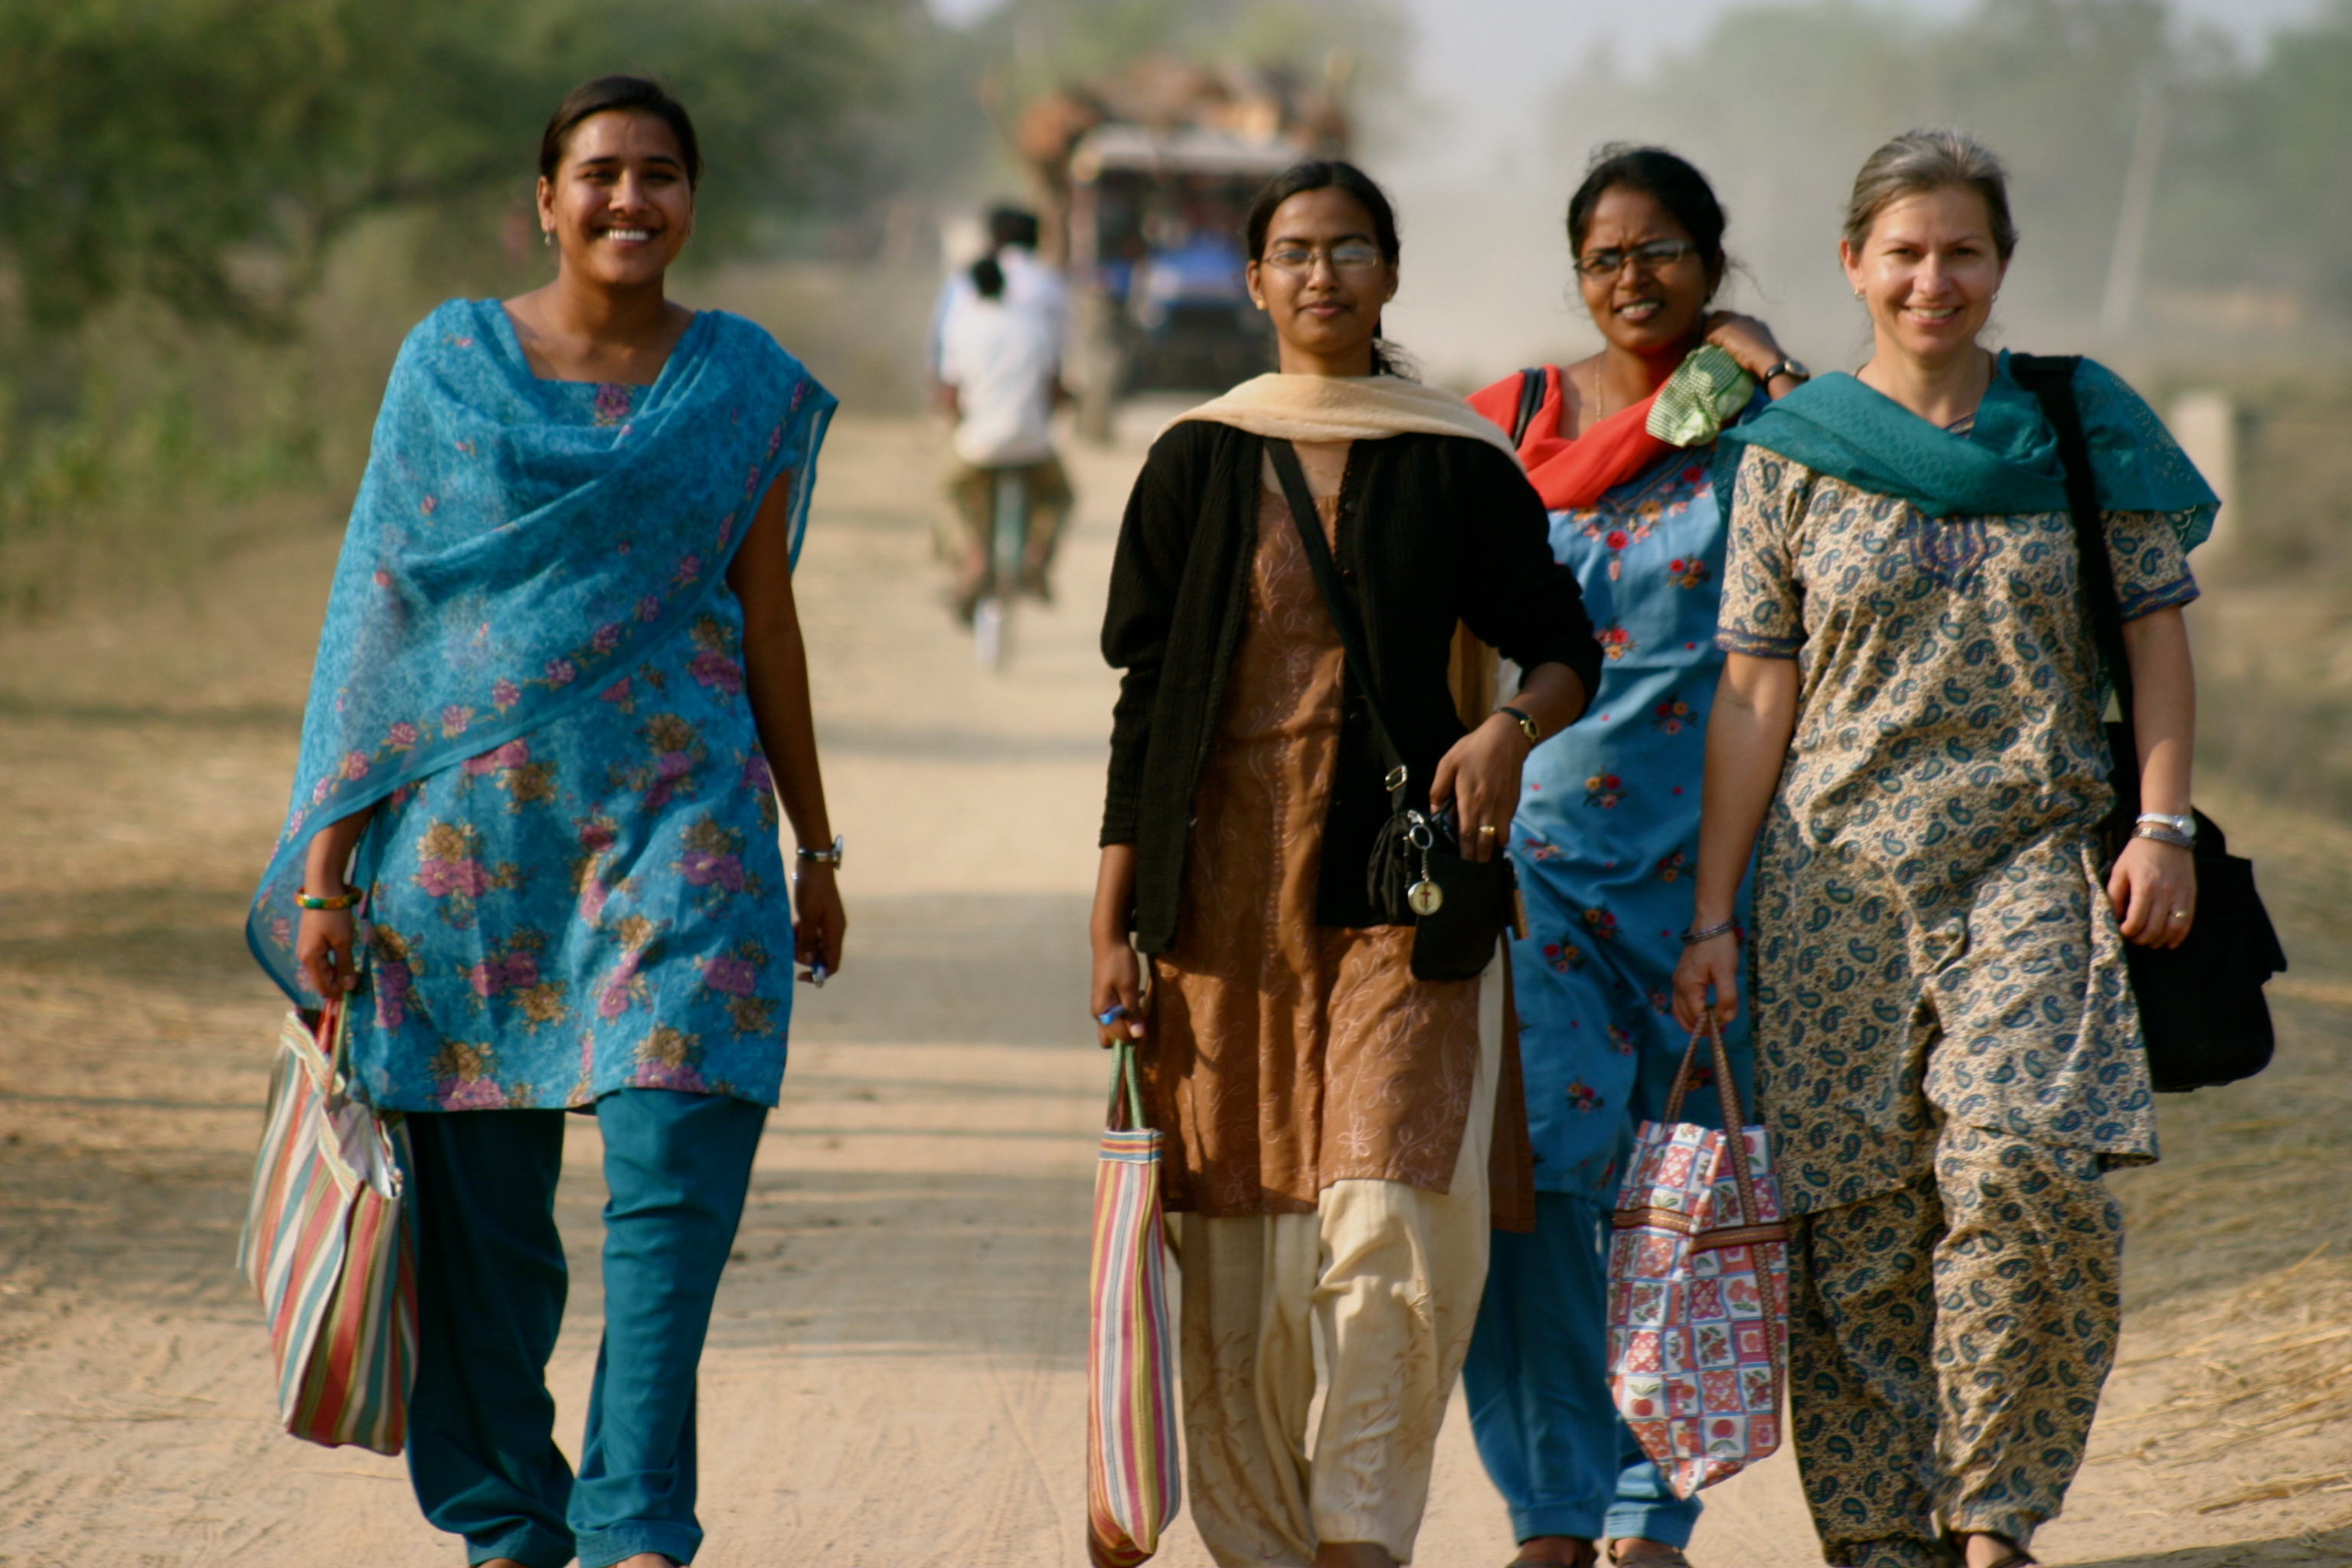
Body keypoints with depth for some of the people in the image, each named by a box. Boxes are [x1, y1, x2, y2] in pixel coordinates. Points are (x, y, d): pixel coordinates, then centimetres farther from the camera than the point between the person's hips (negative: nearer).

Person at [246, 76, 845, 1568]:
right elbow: (383, 609, 4)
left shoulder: (746, 383, 7)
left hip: (678, 822, 0)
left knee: (676, 1163, -13)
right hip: (472, 821, 0)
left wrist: (815, 846, 14)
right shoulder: (452, 362, 4)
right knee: (481, 1197, 3)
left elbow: (767, 617, 13)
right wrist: (326, 865, -1)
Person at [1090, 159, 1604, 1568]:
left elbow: (1565, 648, 10)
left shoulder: (1458, 466, 5)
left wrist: (1512, 726, -14)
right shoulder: (1198, 464, 8)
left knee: (1394, 1218, -15)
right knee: (1236, 1240, 2)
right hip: (1220, 892, 1)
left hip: (1397, 885, -1)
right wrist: (1113, 926, 5)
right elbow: (1145, 700, 9)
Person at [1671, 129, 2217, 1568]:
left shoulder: (2082, 432, 7)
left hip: (2036, 864, -1)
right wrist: (1714, 913, 3)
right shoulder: (1793, 456, 7)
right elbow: (1755, 695, 7)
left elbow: (2158, 628, 9)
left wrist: (2164, 822, -4)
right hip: (1842, 872, 1)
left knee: (2030, 1166, -21)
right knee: (1856, 1220, -2)